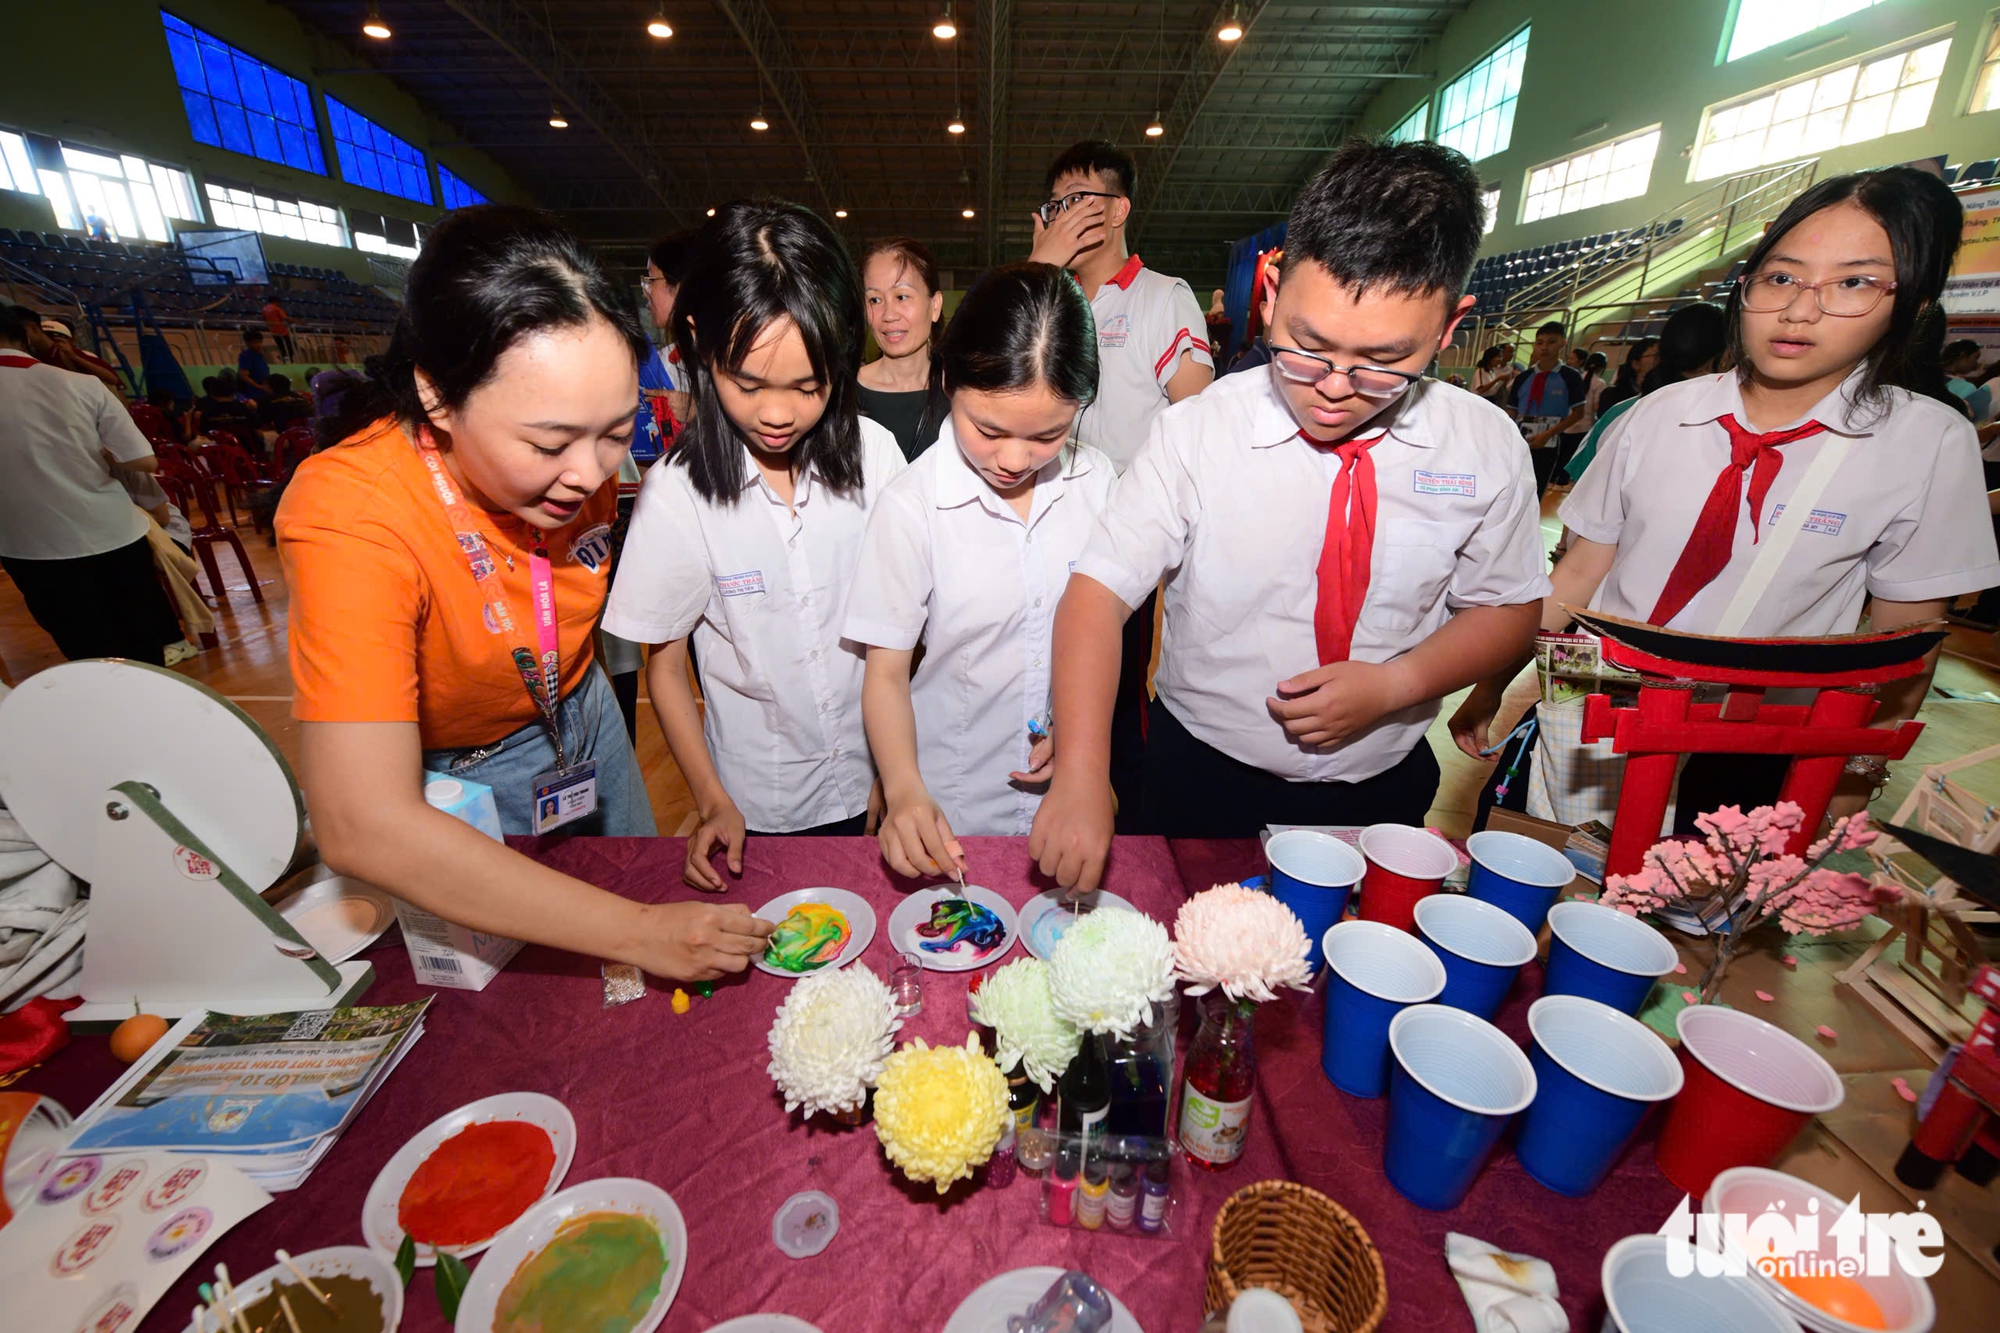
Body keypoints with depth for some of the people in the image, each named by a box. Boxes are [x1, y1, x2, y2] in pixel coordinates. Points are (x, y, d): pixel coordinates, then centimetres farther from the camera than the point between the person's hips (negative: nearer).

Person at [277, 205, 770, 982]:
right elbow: (362, 826, -42)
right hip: (447, 788, -5)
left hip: (579, 722, 5)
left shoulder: (576, 458, -19)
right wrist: (639, 932, -43)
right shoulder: (350, 515, -36)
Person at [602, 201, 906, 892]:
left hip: (868, 786, 2)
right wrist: (713, 803, -10)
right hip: (755, 805, -1)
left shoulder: (873, 454, -11)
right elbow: (665, 666, -5)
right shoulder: (677, 491, -16)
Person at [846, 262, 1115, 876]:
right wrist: (904, 791, -28)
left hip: (1067, 796, 3)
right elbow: (886, 669, -13)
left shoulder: (1097, 481, -7)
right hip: (947, 810, -2)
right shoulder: (910, 505, -17)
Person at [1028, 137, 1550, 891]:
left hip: (1383, 790, 3)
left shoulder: (1487, 447, -9)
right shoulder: (1199, 431, -17)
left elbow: (1507, 610, 2)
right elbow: (1099, 588, -22)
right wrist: (1079, 776, -33)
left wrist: (1394, 682, -18)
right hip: (1204, 779, -1)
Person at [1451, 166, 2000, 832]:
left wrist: (1847, 794, -1)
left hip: (1741, 770, -1)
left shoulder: (1930, 445, -5)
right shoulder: (1660, 413, -3)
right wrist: (1492, 686, -3)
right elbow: (1579, 572, -1)